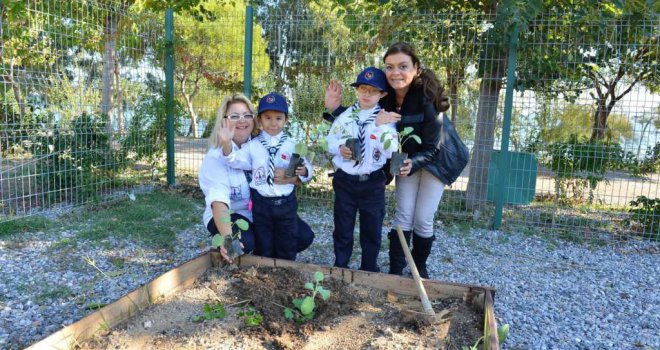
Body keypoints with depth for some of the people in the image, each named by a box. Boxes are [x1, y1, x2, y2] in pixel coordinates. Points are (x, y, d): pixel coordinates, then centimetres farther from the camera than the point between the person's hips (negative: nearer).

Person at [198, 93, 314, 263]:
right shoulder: (215, 156, -15)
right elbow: (218, 199, -30)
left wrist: (290, 177, -34)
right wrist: (228, 237, -47)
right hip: (231, 214, -4)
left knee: (304, 236, -11)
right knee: (244, 243, -33)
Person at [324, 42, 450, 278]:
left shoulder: (427, 99, -31)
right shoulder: (385, 95, -19)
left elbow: (430, 148, -25)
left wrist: (412, 163, -43)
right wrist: (336, 109, -26)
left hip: (434, 159, -3)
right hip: (408, 157, 3)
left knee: (423, 220, 1)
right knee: (403, 216, 0)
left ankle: (420, 267, 26)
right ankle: (396, 270, 13)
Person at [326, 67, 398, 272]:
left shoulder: (386, 119, -4)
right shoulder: (345, 115, 1)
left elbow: (391, 152, -14)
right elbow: (330, 141, 5)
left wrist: (382, 127, -26)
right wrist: (339, 148, -15)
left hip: (372, 182, -1)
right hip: (345, 180, 1)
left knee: (372, 228, 11)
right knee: (342, 227, 14)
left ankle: (369, 268, 30)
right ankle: (340, 266, 30)